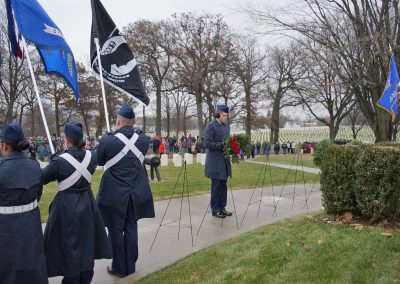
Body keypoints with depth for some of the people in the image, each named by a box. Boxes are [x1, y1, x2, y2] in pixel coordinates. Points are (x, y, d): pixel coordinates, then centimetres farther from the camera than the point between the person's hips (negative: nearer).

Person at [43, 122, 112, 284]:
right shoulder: (91, 156, -5)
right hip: (87, 204, 5)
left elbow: (42, 178, -6)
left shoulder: (60, 160, -19)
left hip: (67, 206, -5)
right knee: (87, 243, 18)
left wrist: (53, 161, 6)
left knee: (69, 245, 9)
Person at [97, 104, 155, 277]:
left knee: (115, 230, 11)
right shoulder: (144, 139, -6)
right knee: (131, 228, 15)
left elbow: (100, 161, 2)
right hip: (136, 193, 4)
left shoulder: (108, 140, -17)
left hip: (114, 194, -3)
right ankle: (130, 266, 27)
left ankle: (119, 268, 23)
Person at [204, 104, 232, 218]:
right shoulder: (211, 126, -10)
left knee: (223, 185, 13)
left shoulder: (225, 126, 13)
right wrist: (221, 145, -22)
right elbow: (207, 143, -16)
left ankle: (222, 208, 24)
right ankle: (215, 209, 12)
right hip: (215, 161, -7)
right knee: (216, 186, 1)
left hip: (224, 161, 7)